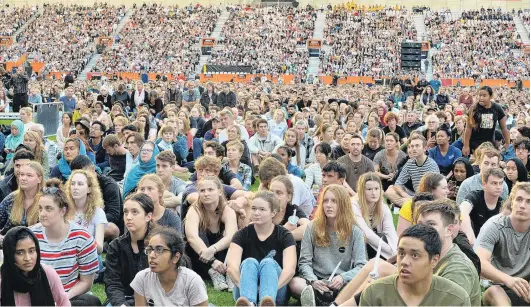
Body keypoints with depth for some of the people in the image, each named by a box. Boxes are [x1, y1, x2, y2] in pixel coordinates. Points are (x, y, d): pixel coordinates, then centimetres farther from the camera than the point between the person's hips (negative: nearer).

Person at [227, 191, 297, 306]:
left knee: (268, 262, -28)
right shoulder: (242, 235, 1)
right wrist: (245, 287, -32)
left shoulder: (284, 235, -1)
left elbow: (290, 269, -18)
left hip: (276, 295, -1)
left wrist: (271, 288, -33)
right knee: (249, 262, -28)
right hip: (244, 296, 1)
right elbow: (231, 267, -15)